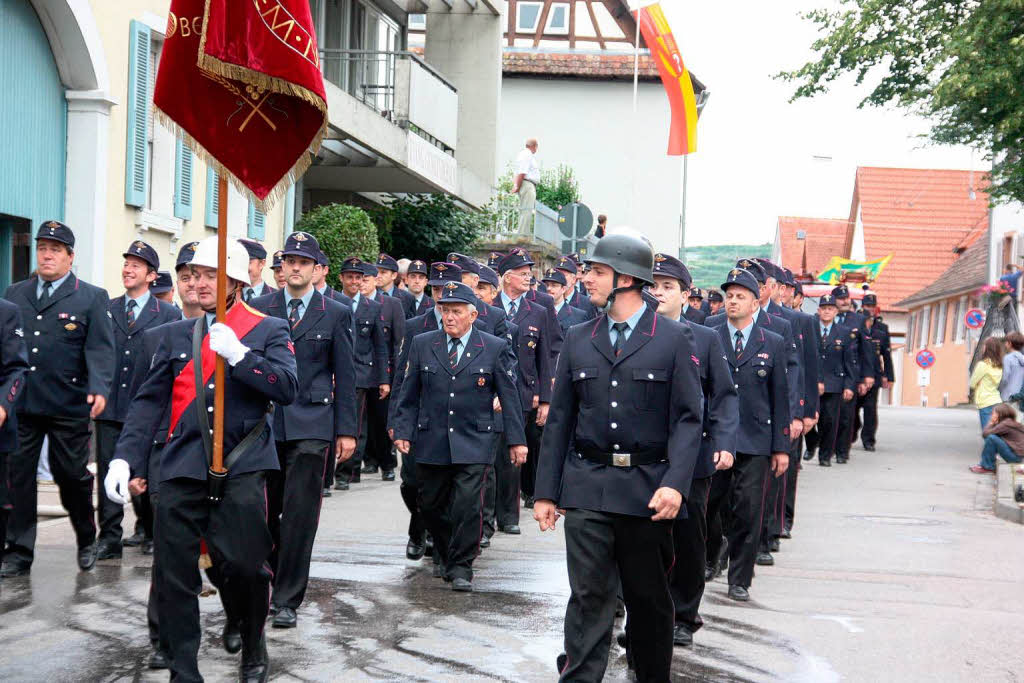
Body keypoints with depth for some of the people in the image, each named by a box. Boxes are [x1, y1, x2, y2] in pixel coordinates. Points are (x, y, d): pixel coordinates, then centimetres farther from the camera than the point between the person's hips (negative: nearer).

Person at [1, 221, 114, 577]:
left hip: (68, 405, -3)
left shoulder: (92, 298, 2)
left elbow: (100, 349, -6)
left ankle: (86, 541, 28)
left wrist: (99, 389, -21)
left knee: (72, 475, 7)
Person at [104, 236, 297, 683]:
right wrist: (124, 458, -1)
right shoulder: (176, 334, 15)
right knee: (174, 575, 0)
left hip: (241, 468, -3)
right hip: (182, 469, 3)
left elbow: (286, 389, -6)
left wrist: (239, 355, -17)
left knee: (245, 566, -6)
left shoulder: (269, 331, 7)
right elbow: (149, 401, 10)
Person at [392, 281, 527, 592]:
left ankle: (461, 566, 2)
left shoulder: (495, 349, 1)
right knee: (431, 504, 9)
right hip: (431, 443, 3)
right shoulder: (422, 345, 7)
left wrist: (516, 440, 1)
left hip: (474, 443, -3)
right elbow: (409, 394, 10)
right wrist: (403, 431, 2)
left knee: (467, 504, -10)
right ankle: (444, 554, 32)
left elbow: (509, 397, 3)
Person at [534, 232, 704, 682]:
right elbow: (559, 419, 11)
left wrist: (675, 484, -18)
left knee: (649, 598, 10)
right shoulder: (578, 340, 9)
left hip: (646, 490, -2)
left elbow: (687, 419, -5)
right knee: (588, 595, -3)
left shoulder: (675, 340, -1)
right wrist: (546, 492, 7)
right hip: (586, 488, 2)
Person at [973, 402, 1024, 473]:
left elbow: (985, 433, -16)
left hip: (1016, 456, -10)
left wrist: (991, 423, -1)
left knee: (991, 438, -18)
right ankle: (984, 464, 15)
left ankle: (988, 468, -3)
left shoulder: (1005, 424, -16)